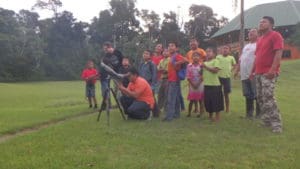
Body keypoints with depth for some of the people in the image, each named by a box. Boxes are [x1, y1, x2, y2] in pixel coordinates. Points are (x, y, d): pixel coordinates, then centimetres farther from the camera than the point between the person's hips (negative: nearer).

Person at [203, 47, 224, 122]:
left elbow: (215, 70, -19)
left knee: (216, 100, -1)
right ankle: (210, 116, 24)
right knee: (208, 101, 10)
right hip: (206, 85, 6)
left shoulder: (216, 61, -5)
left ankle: (217, 116, 12)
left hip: (215, 85, -6)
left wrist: (206, 67, -20)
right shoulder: (205, 63, 15)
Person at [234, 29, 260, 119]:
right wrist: (237, 70, 16)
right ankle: (249, 113, 21)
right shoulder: (246, 46, 22)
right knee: (248, 95, 13)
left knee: (257, 95, -2)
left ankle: (259, 114, 6)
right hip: (245, 75, 8)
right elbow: (240, 59, 23)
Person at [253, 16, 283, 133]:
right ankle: (267, 121, 19)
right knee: (260, 98, 9)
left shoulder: (275, 35, -4)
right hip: (258, 73, 9)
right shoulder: (260, 39, 21)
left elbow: (278, 53, -15)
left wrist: (273, 69, -23)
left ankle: (276, 124, -7)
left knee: (268, 98, -14)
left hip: (269, 73, -9)